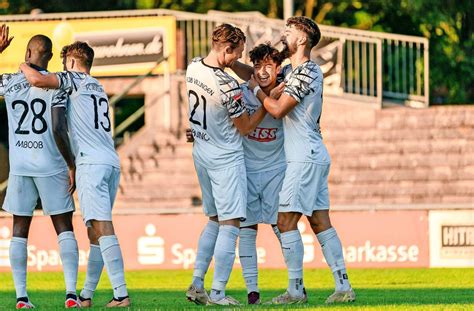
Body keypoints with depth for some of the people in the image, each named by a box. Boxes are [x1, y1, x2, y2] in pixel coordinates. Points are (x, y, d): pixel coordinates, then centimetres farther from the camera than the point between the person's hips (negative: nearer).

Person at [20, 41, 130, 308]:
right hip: (112, 162, 9)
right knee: (95, 231, 12)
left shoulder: (73, 80, 2)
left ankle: (121, 294, -25)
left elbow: (37, 79, -12)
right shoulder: (98, 88, 27)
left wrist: (23, 66, 7)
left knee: (102, 228, -16)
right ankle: (86, 296, 16)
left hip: (91, 163, -9)